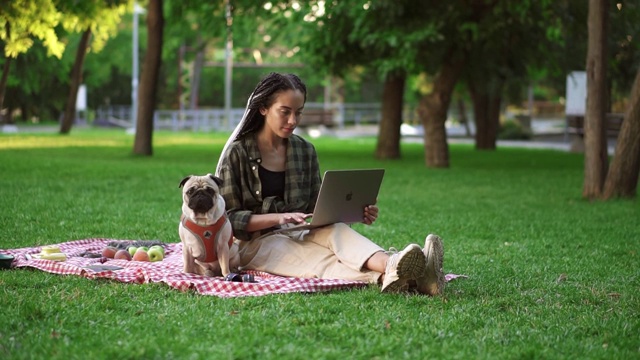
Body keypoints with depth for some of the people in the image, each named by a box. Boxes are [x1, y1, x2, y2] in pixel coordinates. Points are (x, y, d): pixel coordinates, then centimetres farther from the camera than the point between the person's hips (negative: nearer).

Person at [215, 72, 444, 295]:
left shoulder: (305, 151, 11)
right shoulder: (237, 153, -4)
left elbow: (316, 209, 12)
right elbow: (226, 217, -8)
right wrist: (278, 218, -22)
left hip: (294, 236, 4)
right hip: (252, 242, -4)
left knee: (334, 231, -31)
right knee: (320, 262, -34)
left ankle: (392, 266, -61)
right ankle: (387, 277, -64)